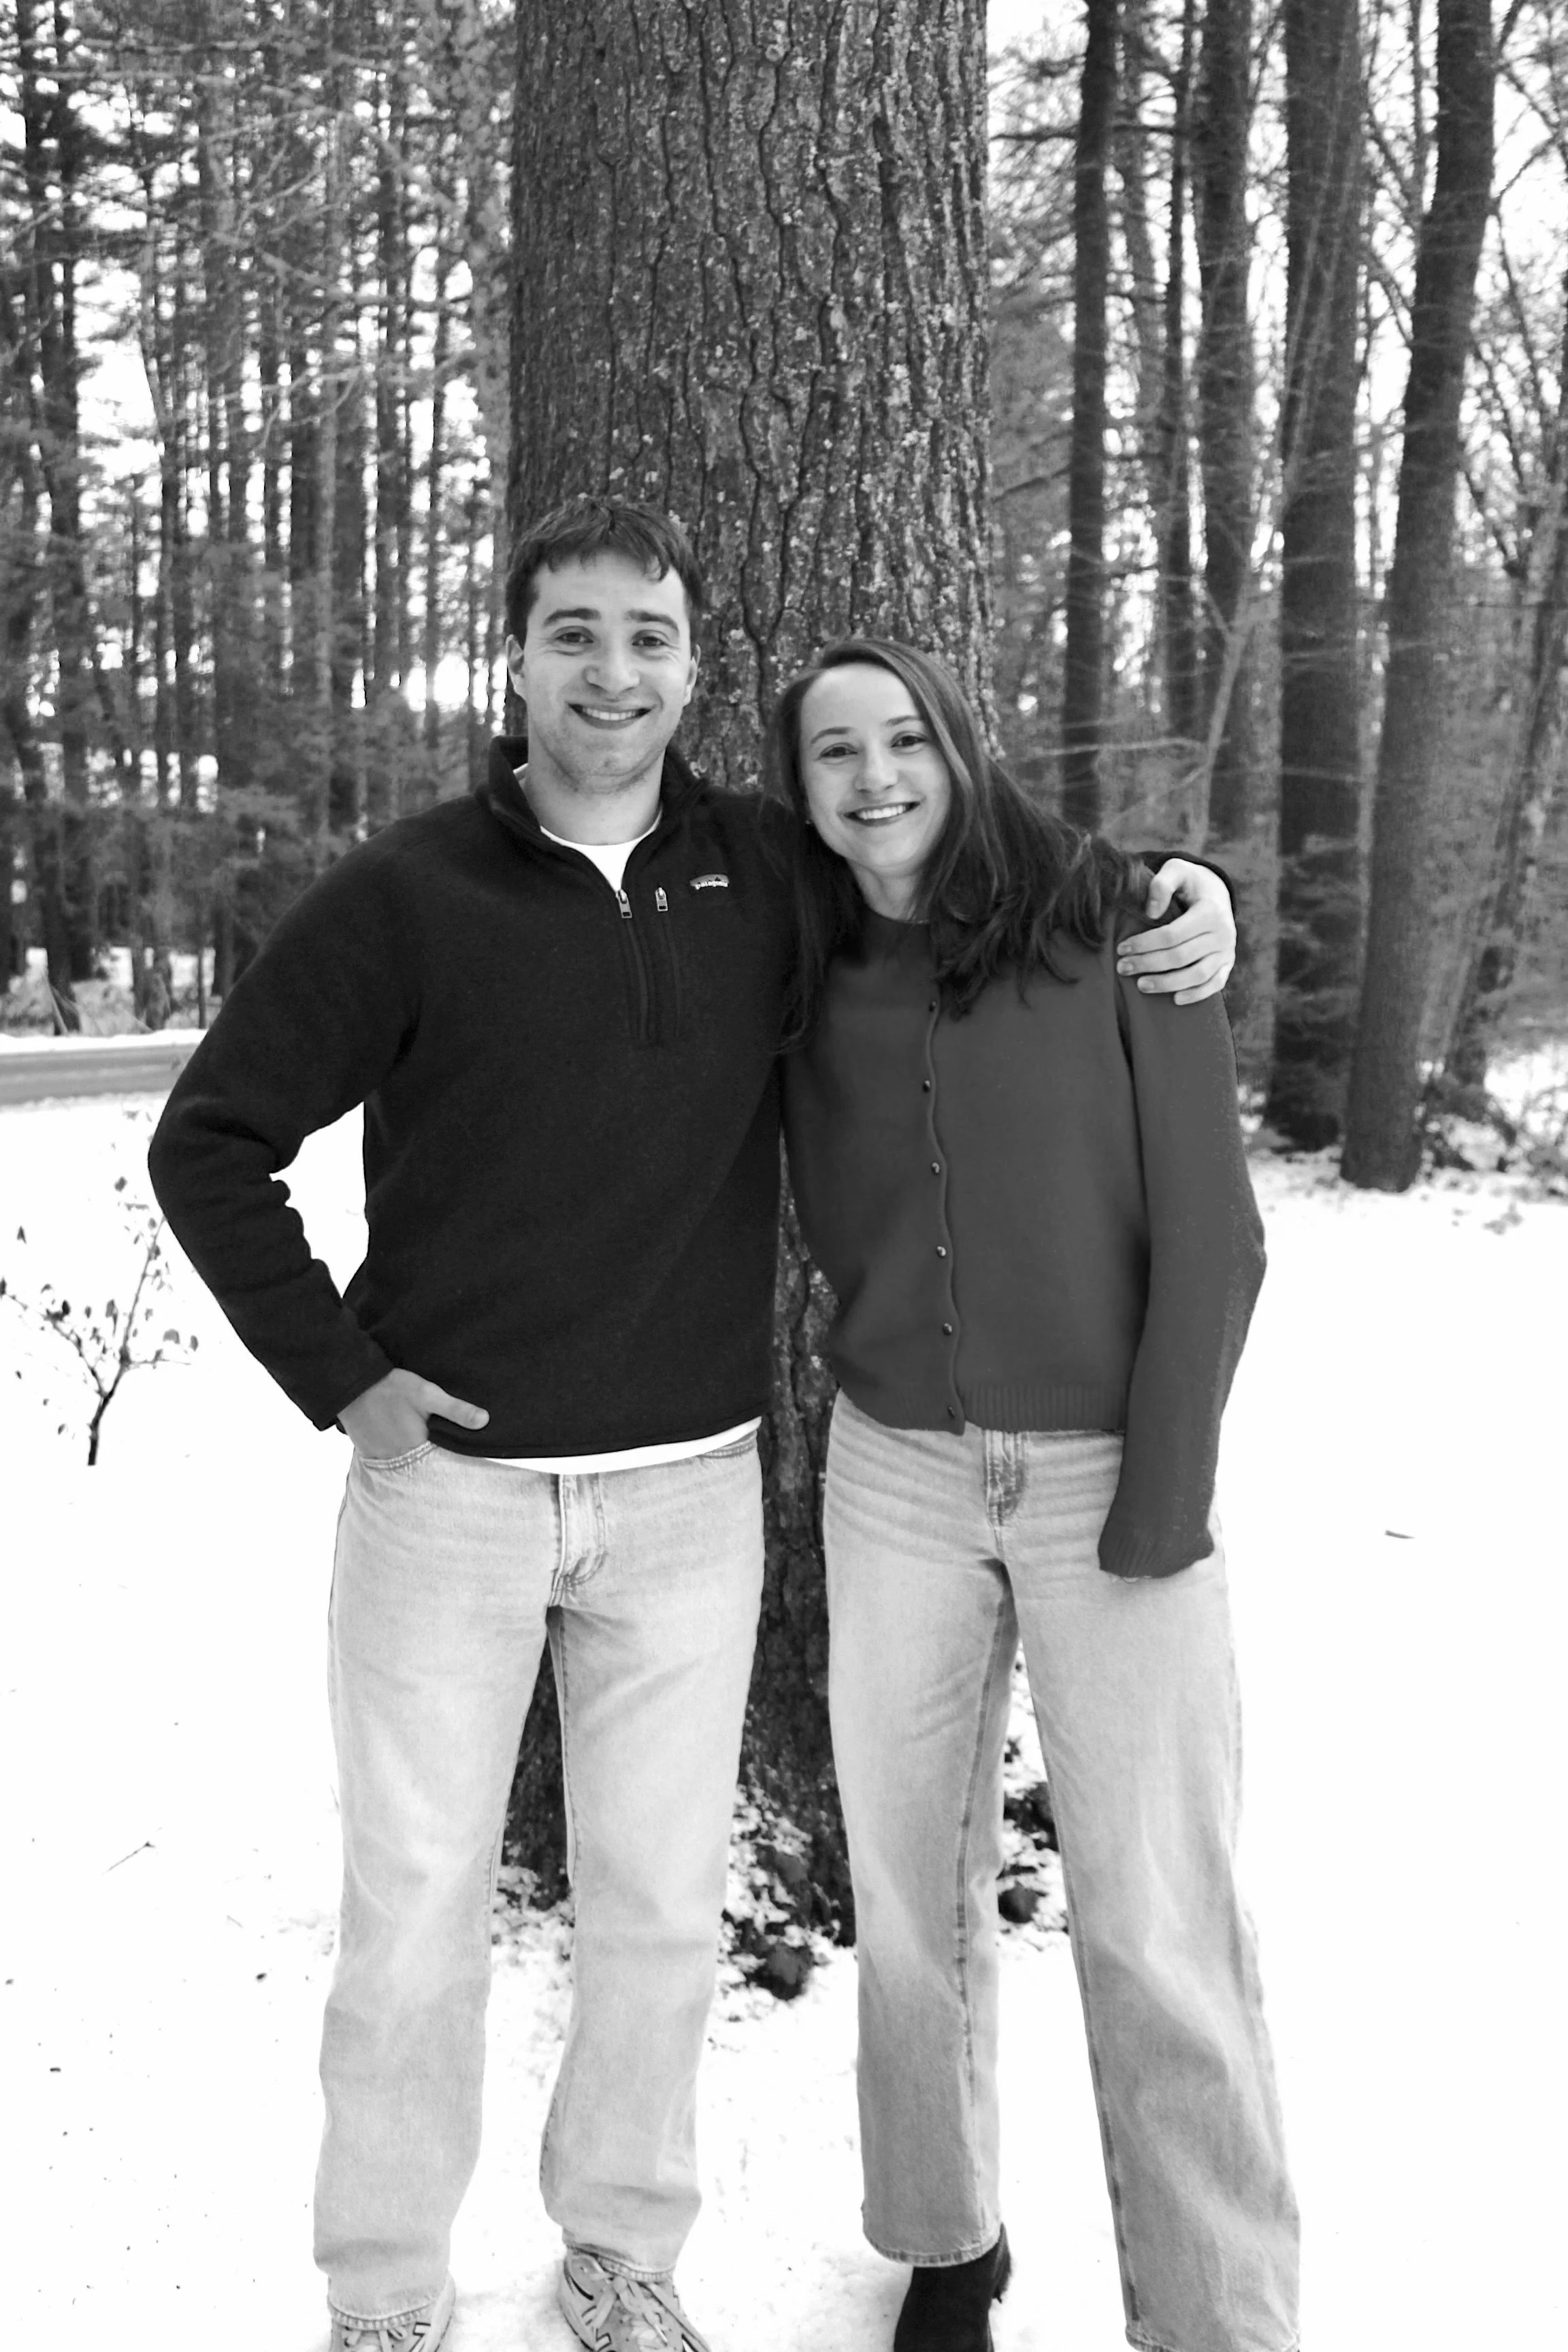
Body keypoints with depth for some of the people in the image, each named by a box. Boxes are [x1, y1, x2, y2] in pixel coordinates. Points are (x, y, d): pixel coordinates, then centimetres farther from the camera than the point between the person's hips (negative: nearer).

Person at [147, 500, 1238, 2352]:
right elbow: (211, 1141, -2)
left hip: (690, 1495, 2)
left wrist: (1173, 890, -2)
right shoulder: (405, 895, -8)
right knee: (412, 1920, 7)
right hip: (447, 1486, -2)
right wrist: (336, 1374, -7)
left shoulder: (767, 876, 0)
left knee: (662, 1910, 13)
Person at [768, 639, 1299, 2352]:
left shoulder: (1112, 922, -8)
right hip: (898, 1474, 4)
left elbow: (1206, 1222, -10)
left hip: (1111, 1471, -3)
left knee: (1154, 1923, -4)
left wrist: (1168, 1490, -13)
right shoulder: (813, 991, 3)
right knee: (912, 1888, 10)